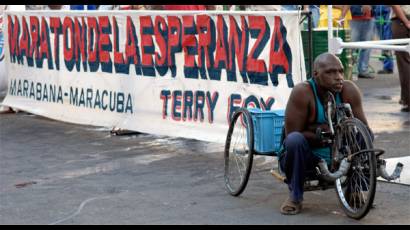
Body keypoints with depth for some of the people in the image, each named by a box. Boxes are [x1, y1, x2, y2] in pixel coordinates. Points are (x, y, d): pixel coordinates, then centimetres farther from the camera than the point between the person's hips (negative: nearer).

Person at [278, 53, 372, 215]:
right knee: (295, 140, -34)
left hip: (336, 159, 3)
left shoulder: (349, 90, -11)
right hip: (307, 158, -3)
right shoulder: (302, 92, -21)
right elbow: (290, 134, -22)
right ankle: (295, 196, -15)